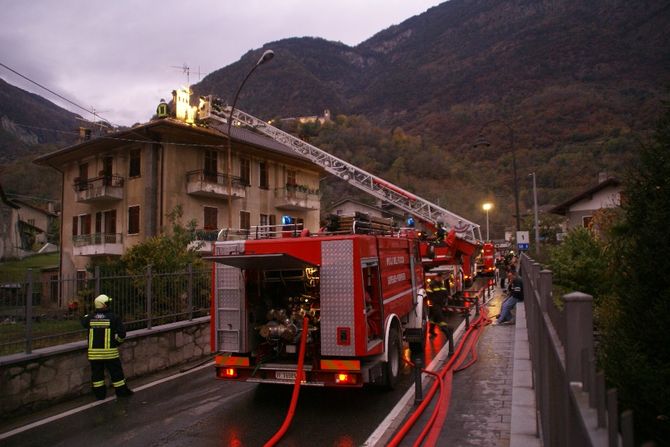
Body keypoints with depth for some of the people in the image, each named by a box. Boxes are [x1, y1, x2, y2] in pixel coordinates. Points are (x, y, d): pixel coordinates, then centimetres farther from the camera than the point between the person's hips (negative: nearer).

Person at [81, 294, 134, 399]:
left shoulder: (90, 317, -1)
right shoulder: (114, 317, -10)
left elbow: (83, 321, 24)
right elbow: (122, 333, -11)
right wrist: (118, 342, 7)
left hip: (94, 352, 3)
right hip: (110, 351, -3)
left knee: (97, 373, 14)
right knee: (116, 372, 9)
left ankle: (99, 394, 21)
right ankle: (122, 391, 18)